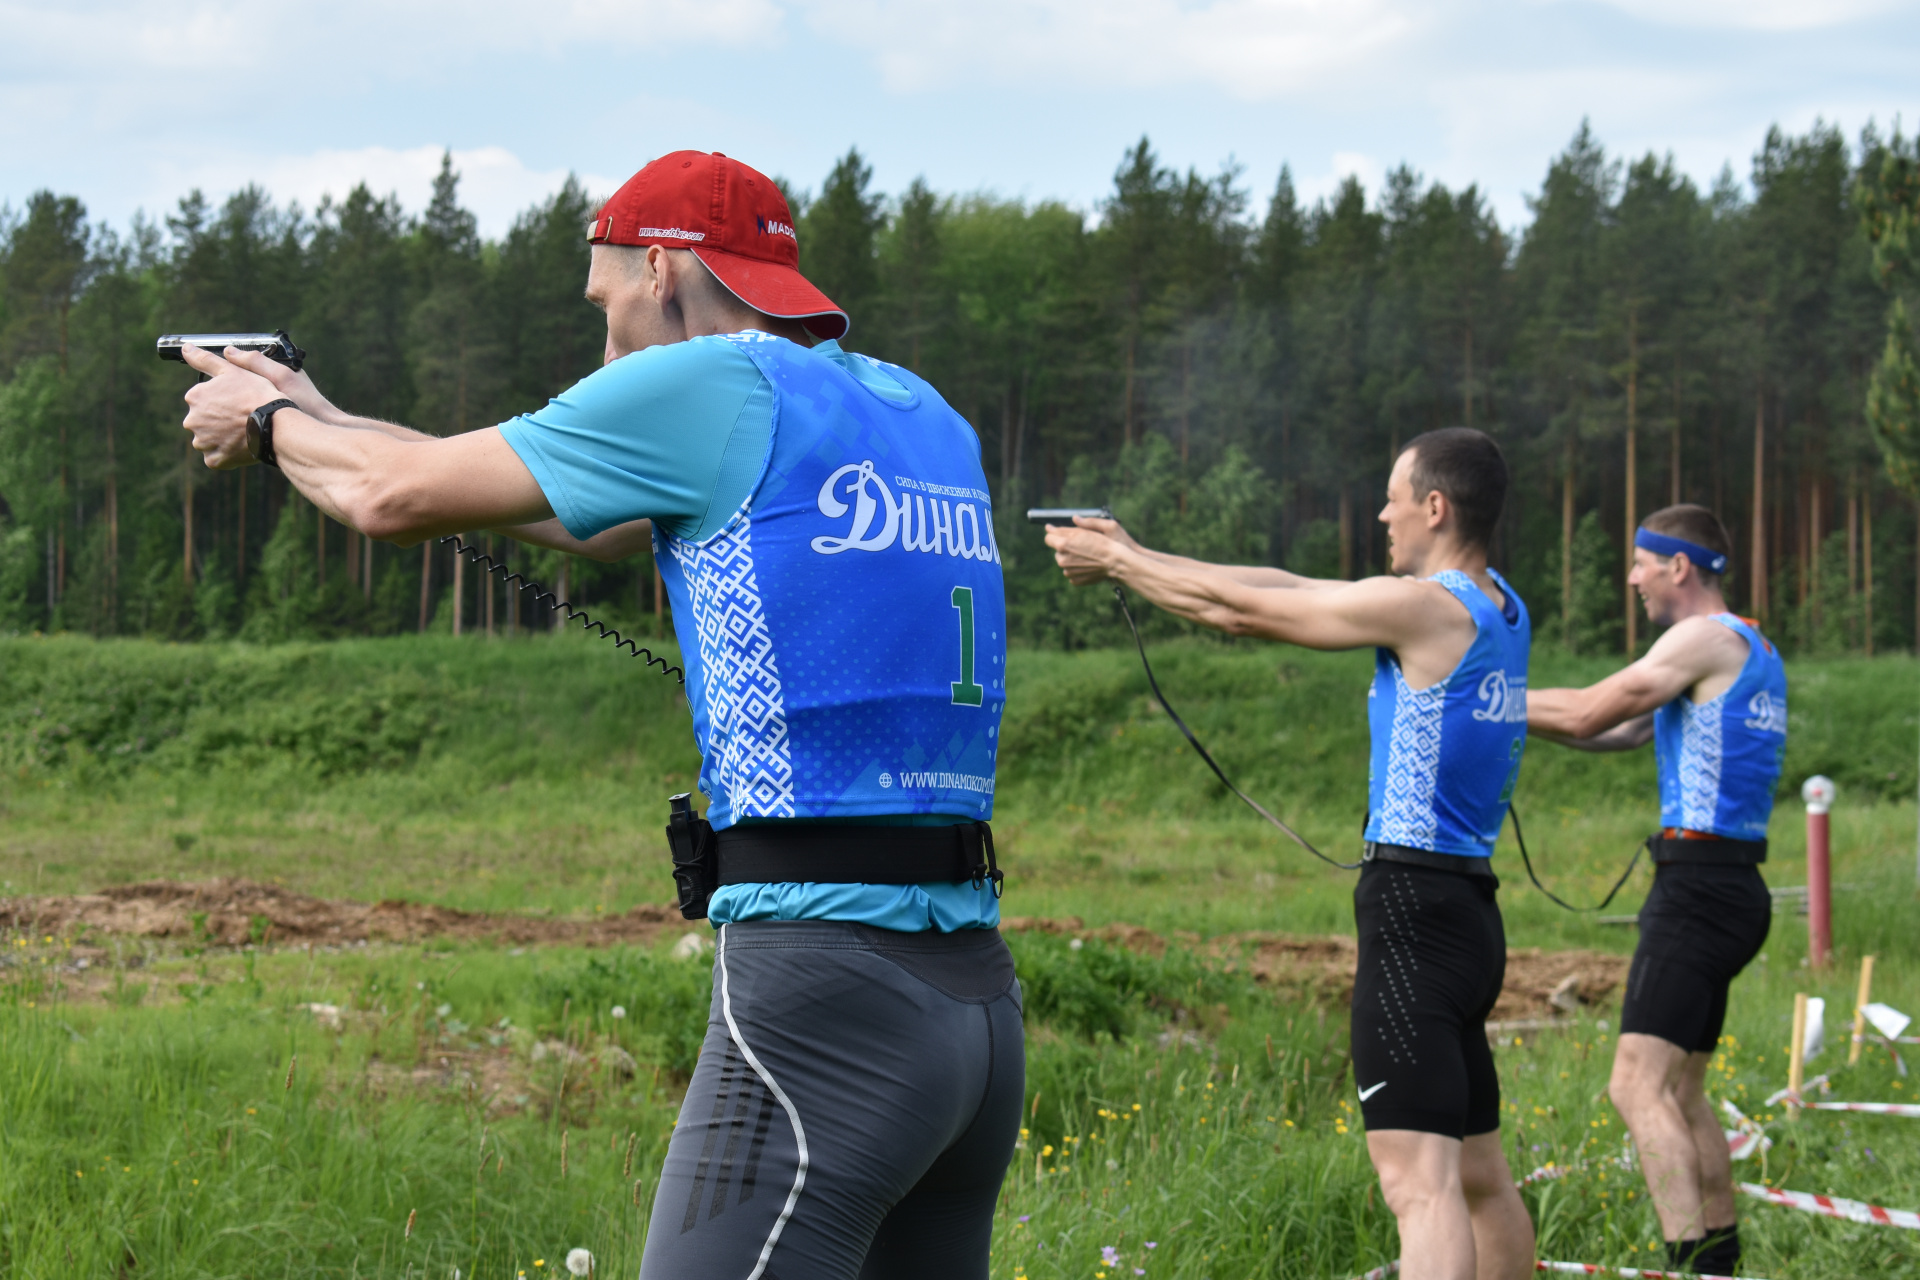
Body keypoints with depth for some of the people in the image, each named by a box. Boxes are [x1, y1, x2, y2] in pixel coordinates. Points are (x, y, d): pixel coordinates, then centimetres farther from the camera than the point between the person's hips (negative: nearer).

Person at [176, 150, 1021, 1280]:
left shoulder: (715, 383, -3)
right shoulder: (923, 418, 20)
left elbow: (395, 500, 6)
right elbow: (602, 524, 30)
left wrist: (271, 423, 28)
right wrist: (327, 421, 36)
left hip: (825, 989, -8)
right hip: (980, 994, 8)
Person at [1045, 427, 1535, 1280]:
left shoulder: (1426, 608, -13)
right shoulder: (1500, 610, 13)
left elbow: (1238, 610, -6)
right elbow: (1292, 591, 17)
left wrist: (1114, 560, 8)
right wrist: (1135, 555, 18)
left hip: (1414, 913, -9)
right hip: (1467, 912, 10)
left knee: (1419, 1179, -17)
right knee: (1479, 1178, 18)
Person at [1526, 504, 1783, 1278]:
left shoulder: (1706, 639, -10)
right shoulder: (1752, 652, 20)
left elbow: (1588, 715, -10)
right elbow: (1617, 735, 23)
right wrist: (1506, 712, 17)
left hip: (1699, 887, -10)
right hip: (1731, 888, 10)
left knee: (1640, 1087, -16)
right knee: (1682, 1092, 18)